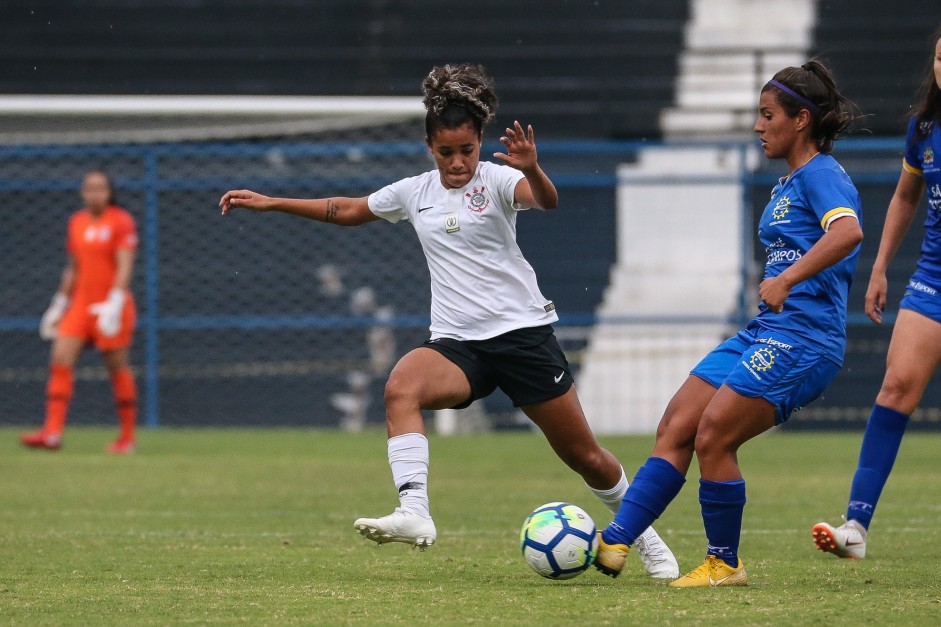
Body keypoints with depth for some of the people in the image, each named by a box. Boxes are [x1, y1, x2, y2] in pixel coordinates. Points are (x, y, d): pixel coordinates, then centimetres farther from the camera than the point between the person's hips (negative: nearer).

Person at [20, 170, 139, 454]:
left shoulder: (121, 222, -6)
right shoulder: (77, 222, 12)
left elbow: (125, 266, -13)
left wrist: (114, 304, -23)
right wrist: (60, 304, 20)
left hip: (111, 307, -6)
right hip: (81, 304, 6)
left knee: (118, 369, -1)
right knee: (60, 359, -9)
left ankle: (127, 437, 9)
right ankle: (52, 432, -13)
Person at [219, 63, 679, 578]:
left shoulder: (496, 180, -6)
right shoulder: (414, 192, 9)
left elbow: (547, 200, -27)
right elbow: (348, 210, 24)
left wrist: (530, 169, -49)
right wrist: (271, 203, 22)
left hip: (524, 333, -3)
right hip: (458, 343, 3)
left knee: (584, 456, 4)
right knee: (402, 385, -31)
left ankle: (642, 534, 31)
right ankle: (414, 515, -41)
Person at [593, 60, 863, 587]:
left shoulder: (821, 174, -10)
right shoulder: (789, 183, 21)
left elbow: (848, 231, -29)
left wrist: (786, 280, -35)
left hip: (802, 339, -10)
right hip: (765, 332, 10)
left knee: (713, 437, -15)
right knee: (675, 429, 0)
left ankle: (726, 564, 0)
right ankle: (613, 545, -3)